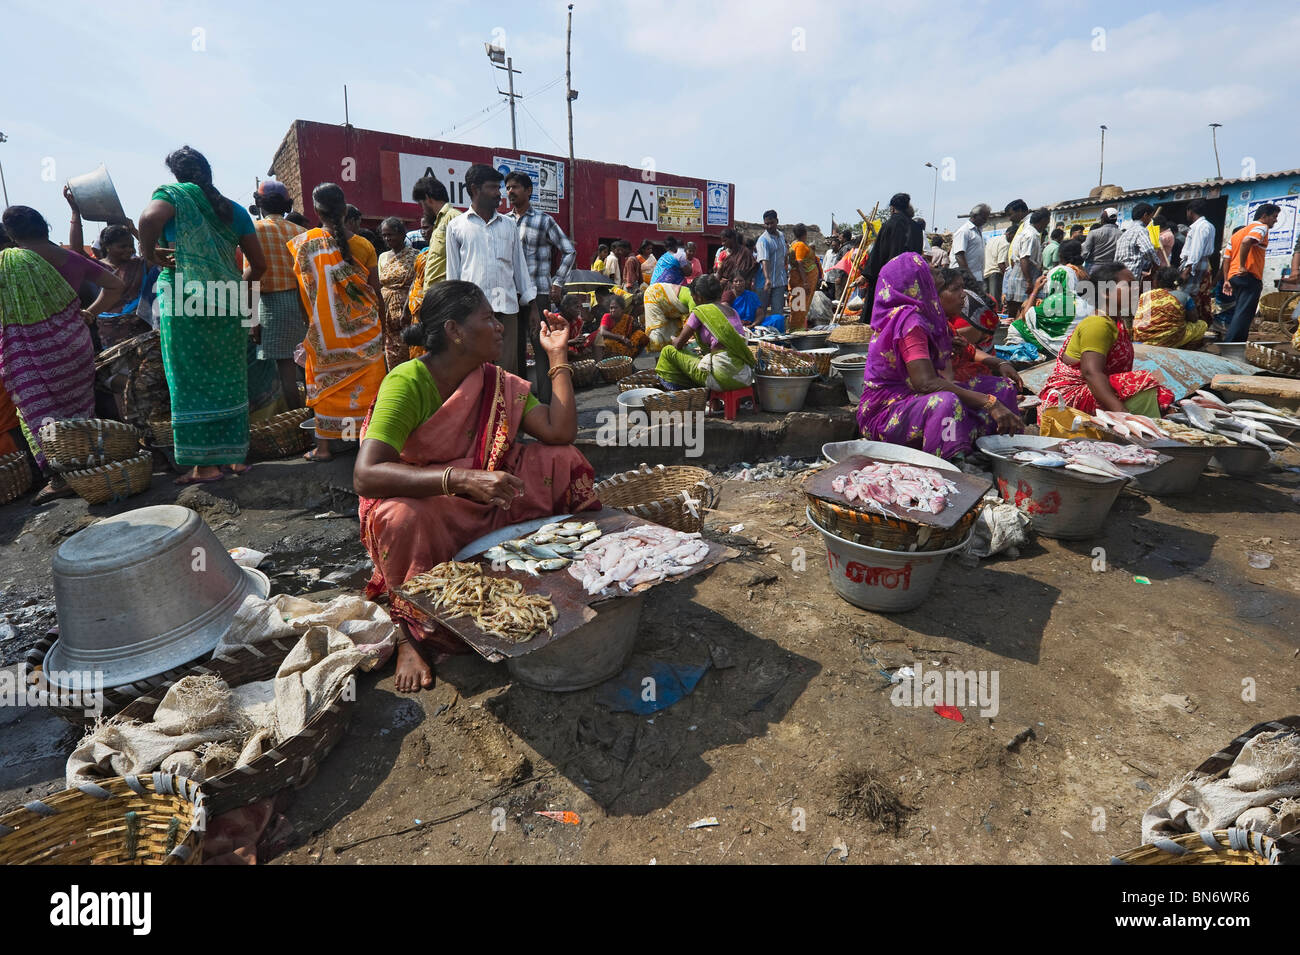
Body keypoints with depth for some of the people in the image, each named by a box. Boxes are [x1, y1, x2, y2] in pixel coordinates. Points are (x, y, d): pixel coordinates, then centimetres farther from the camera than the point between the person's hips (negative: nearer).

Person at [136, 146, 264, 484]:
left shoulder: (172, 194, 2)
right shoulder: (234, 210, 14)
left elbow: (149, 218, -21)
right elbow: (258, 264, 12)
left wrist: (149, 252, -4)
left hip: (186, 302, -4)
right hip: (228, 304, 4)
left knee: (192, 382, 0)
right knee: (229, 381, 10)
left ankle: (206, 464, 1)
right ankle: (236, 456, 15)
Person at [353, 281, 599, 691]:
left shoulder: (497, 383, -3)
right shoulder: (407, 383, -22)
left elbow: (560, 432, -13)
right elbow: (365, 476, -34)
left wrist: (557, 356, -11)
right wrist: (461, 479, -45)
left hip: (480, 503, 5)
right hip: (417, 501, -5)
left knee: (564, 461, -11)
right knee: (402, 517, -40)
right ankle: (410, 635, -14)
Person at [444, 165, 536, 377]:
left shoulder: (509, 225, 18)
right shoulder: (456, 226, 10)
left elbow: (520, 265, 19)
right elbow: (453, 272, 10)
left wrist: (531, 303, 11)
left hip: (507, 305, 2)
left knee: (509, 368, -1)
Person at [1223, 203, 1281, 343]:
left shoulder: (1238, 232, 23)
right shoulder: (1261, 227, -3)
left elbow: (1227, 259, 20)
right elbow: (1246, 242, -26)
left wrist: (1227, 280, 21)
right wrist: (1242, 266, -21)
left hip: (1234, 276, 9)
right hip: (1250, 277, -9)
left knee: (1239, 313, 15)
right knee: (1243, 315, -12)